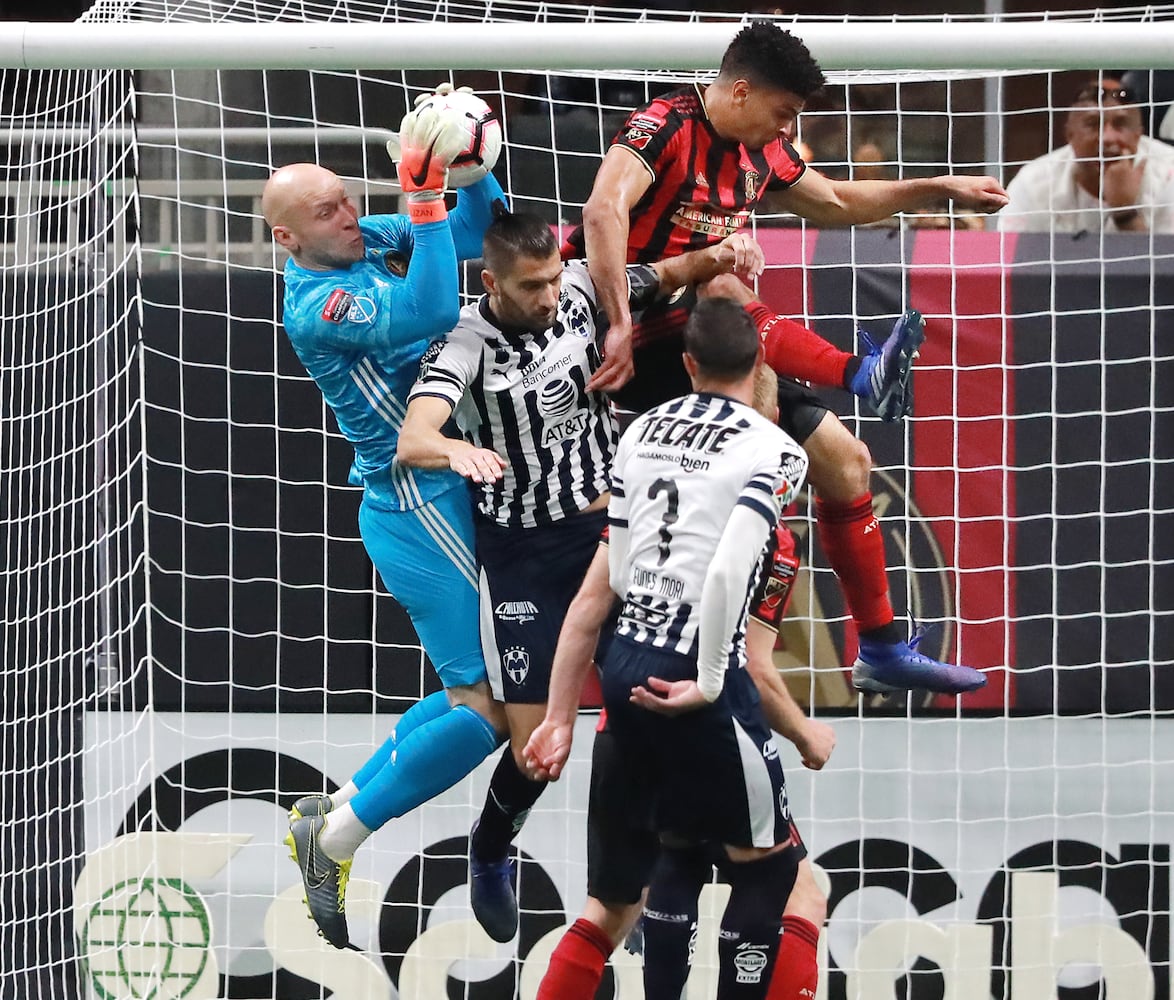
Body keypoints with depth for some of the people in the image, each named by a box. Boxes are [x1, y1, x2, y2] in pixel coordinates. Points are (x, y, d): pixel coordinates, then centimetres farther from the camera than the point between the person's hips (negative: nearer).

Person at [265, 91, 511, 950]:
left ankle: (341, 810, 22)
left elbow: (478, 233, 13)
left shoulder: (374, 242, 6)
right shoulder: (316, 306, -19)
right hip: (418, 512, -9)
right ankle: (335, 838, 1)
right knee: (489, 707, -10)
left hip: (449, 497, 9)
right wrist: (424, 196, -31)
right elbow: (428, 311, -32)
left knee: (477, 692, 16)